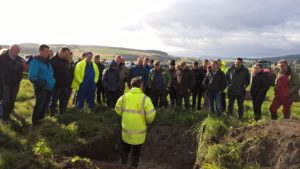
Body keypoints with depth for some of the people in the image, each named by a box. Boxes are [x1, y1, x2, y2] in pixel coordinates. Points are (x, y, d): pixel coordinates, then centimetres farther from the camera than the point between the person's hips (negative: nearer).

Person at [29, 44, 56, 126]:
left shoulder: (47, 62, 12)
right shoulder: (35, 62, -15)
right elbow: (32, 77, -22)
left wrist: (53, 81, 13)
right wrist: (41, 83, -25)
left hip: (49, 88, 8)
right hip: (41, 89, -8)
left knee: (45, 106, 20)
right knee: (39, 106, 2)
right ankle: (35, 123, 17)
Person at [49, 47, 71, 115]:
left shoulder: (66, 61, 11)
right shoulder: (52, 61, -11)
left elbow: (69, 72, 16)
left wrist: (69, 83, 12)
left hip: (65, 86, 6)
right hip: (56, 86, -6)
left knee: (64, 102, 14)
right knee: (53, 102, 6)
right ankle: (52, 114, 16)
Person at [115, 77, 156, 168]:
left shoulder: (124, 96, -4)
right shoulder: (144, 98, -16)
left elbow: (118, 109, 6)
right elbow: (151, 114, -20)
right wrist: (148, 121, 1)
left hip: (126, 128, 4)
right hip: (138, 130, -3)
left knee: (125, 148, 26)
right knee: (136, 151, 16)